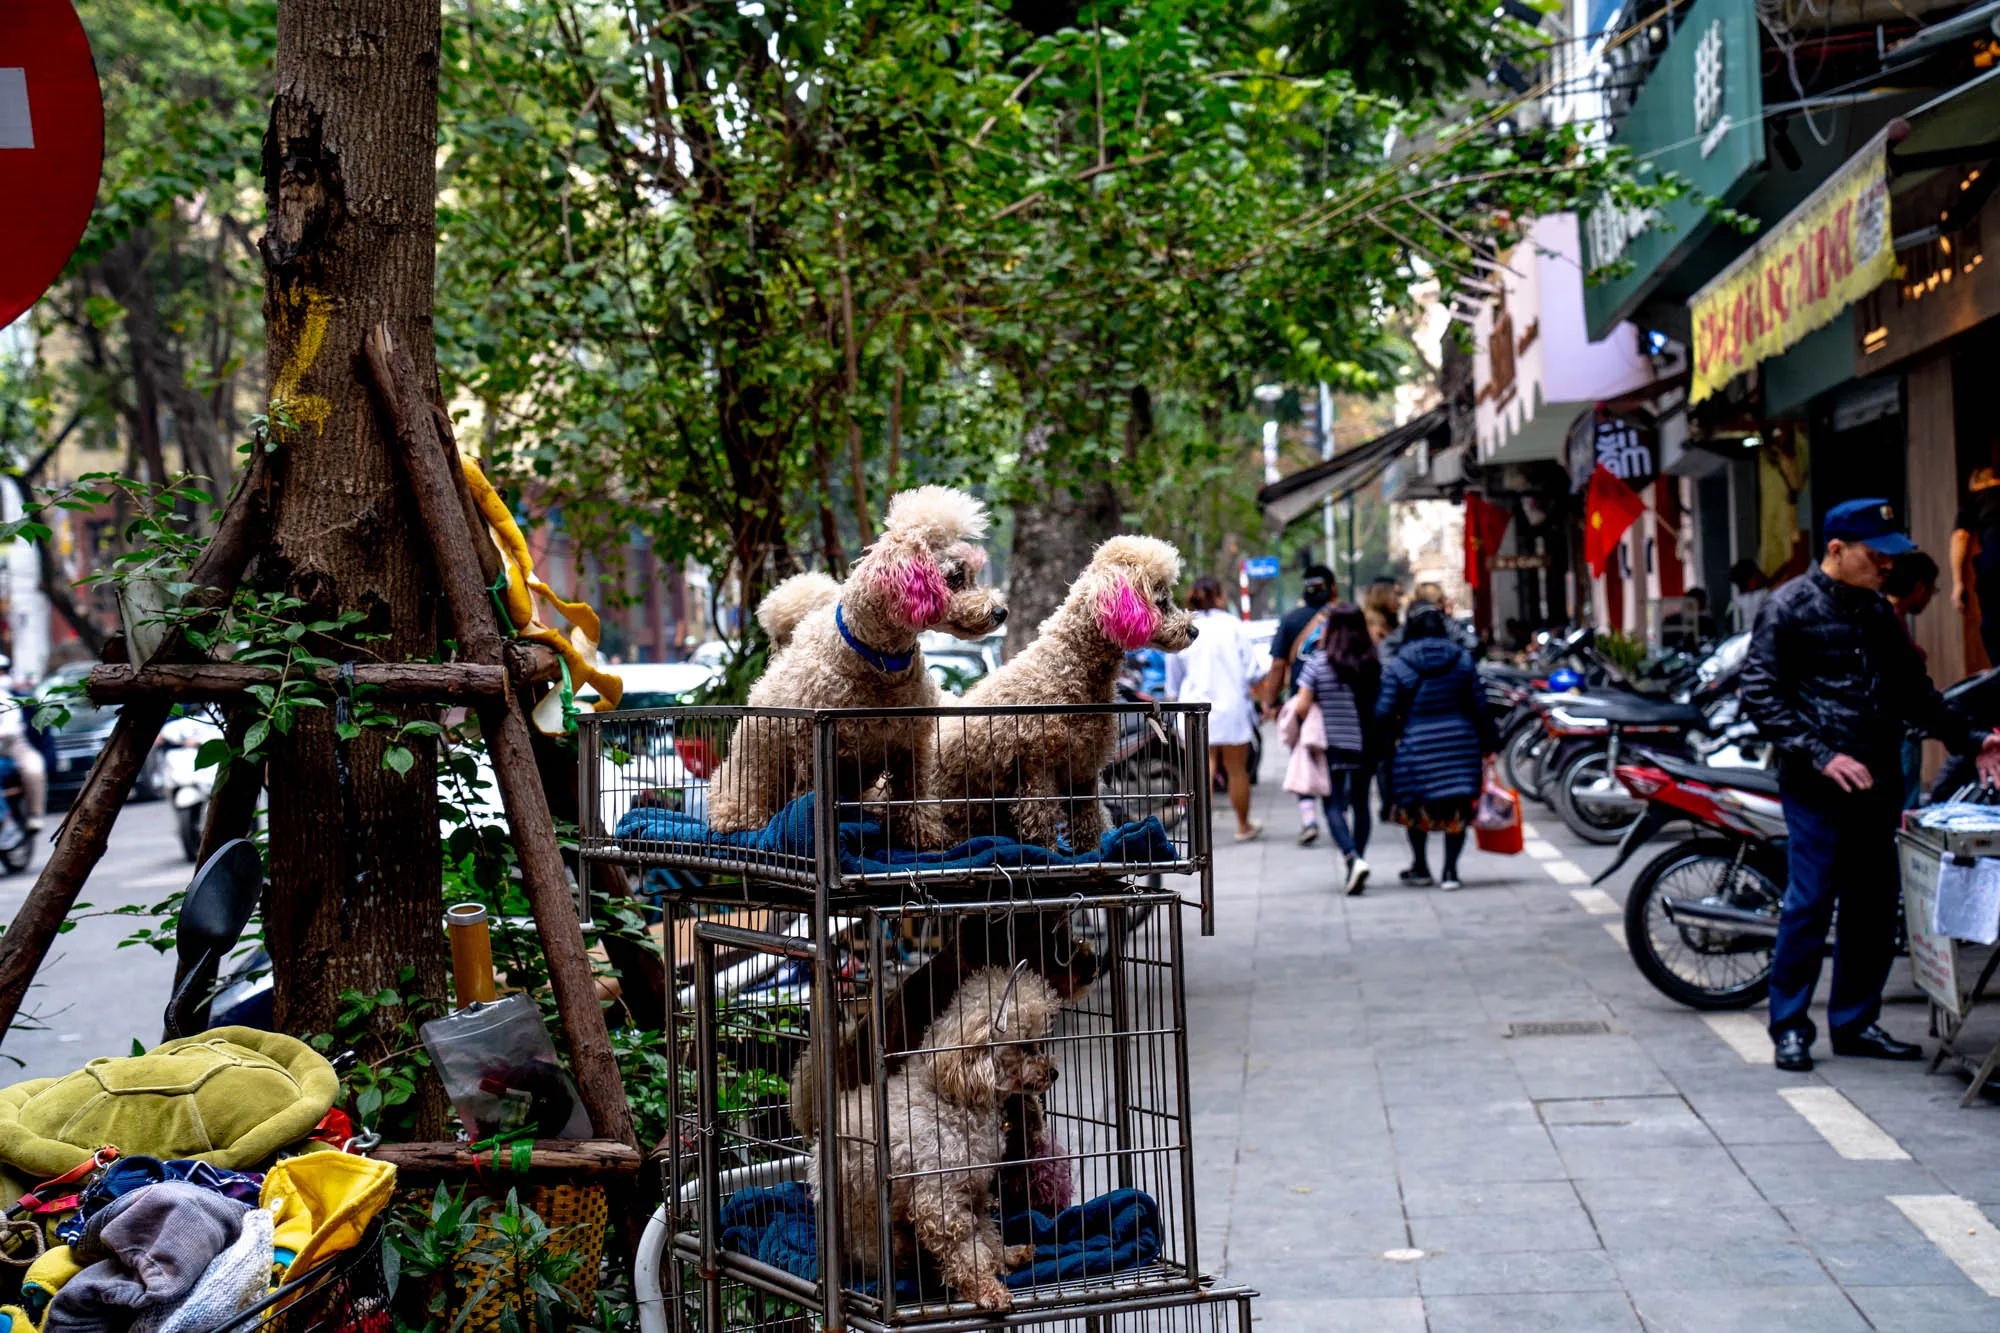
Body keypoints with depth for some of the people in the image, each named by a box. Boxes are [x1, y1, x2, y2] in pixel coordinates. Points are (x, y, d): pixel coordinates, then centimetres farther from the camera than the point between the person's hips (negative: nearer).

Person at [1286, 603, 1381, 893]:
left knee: (1333, 805, 1)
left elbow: (1301, 707, -8)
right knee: (1360, 804, 14)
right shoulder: (1374, 663, -1)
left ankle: (1353, 858, -20)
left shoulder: (1318, 663, -8)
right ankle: (1357, 862, 18)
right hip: (1366, 747, 3)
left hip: (1332, 747, -3)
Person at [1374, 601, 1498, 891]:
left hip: (1417, 745, -2)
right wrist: (1489, 744, 10)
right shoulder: (1463, 660, 2)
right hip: (1461, 744, 2)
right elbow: (1479, 706, 4)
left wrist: (1384, 746, 6)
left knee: (1415, 807, 15)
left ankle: (1420, 868, 27)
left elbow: (1384, 713, -7)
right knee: (1457, 808, 6)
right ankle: (1450, 871, 2)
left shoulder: (1397, 667, -5)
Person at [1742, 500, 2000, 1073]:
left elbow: (1914, 692, 24)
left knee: (1874, 909, 9)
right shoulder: (1790, 607, -5)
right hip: (1816, 789, -7)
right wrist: (1822, 755, -17)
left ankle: (1855, 1023, 21)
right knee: (1809, 905, -4)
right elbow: (1761, 698, -10)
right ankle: (1789, 1027, 7)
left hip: (1878, 784, 7)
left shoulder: (1879, 611, 16)